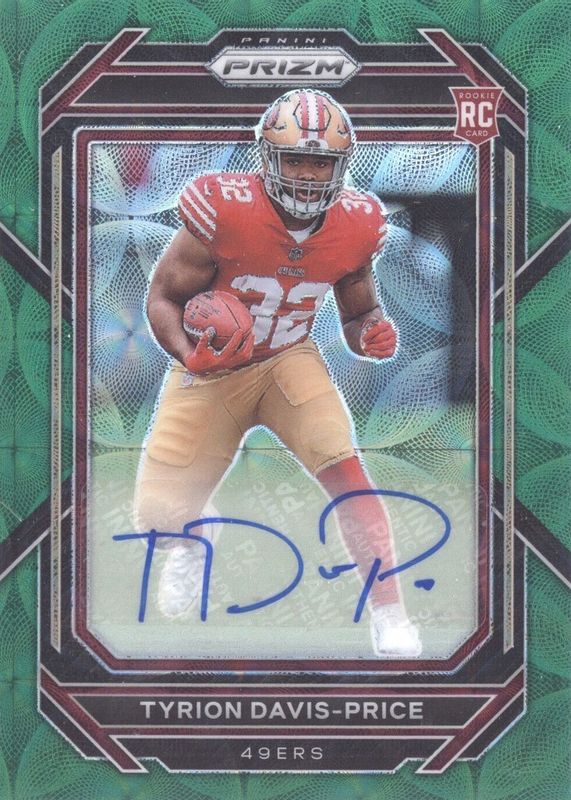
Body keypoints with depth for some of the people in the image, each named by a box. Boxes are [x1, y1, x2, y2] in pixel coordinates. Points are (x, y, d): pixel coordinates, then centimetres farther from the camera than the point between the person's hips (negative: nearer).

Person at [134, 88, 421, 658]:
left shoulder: (354, 225, -13)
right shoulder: (225, 210, -25)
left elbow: (357, 314, 3)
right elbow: (162, 297, -15)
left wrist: (373, 335, -22)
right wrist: (190, 357, -35)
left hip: (289, 360, 1)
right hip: (212, 364, -1)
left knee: (343, 467, -25)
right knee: (159, 517, 1)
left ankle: (389, 616, -14)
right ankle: (193, 543, 42)